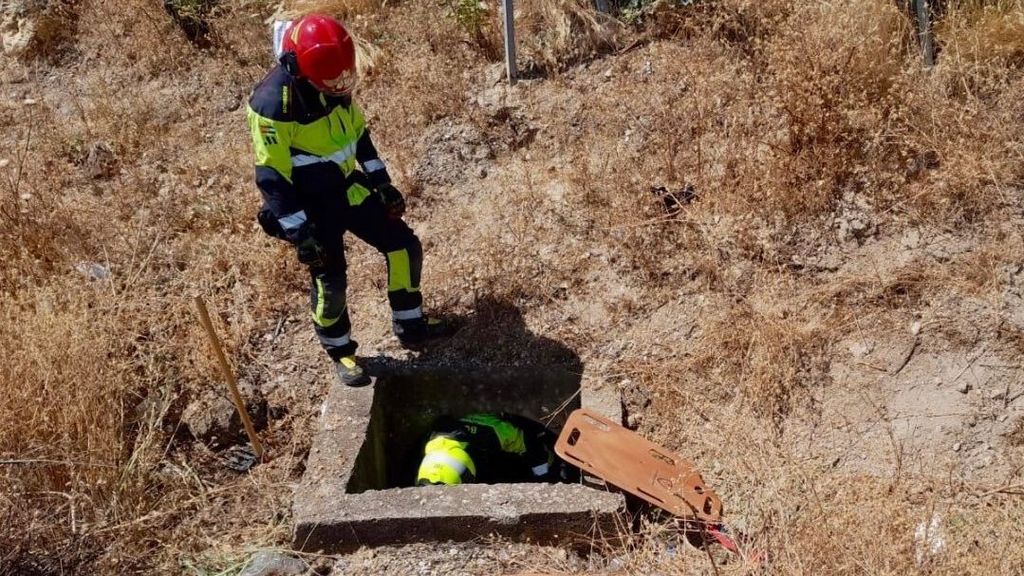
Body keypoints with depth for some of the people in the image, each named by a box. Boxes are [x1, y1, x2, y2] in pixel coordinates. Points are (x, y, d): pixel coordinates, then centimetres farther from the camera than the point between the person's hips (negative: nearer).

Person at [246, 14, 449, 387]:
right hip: (312, 206, -7)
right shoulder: (272, 101, -26)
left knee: (404, 246, 7)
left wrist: (382, 184, 12)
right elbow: (271, 176, -23)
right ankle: (341, 354, 26)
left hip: (349, 189, 7)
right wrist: (300, 233, -22)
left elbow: (358, 134, 12)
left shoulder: (333, 83, -4)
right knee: (330, 281, 0)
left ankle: (411, 327, 24)